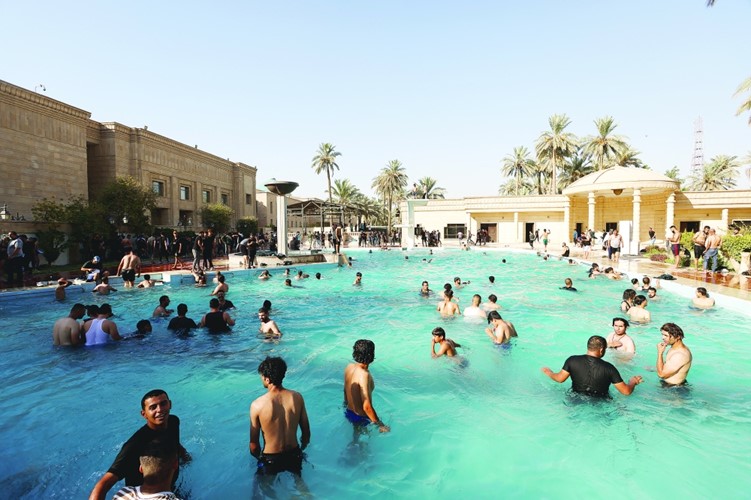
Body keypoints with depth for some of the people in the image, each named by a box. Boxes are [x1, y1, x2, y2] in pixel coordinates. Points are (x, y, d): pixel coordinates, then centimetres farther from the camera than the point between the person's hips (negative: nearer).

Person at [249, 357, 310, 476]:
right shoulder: (297, 397, -14)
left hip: (270, 458, -2)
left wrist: (257, 457, 10)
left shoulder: (257, 405, -22)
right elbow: (306, 432, -3)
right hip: (294, 454, 2)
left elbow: (254, 443, -11)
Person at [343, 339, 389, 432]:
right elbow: (367, 407, -32)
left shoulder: (349, 367, -9)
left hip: (349, 412, 7)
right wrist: (380, 424, -22)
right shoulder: (364, 375, -33)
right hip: (361, 417, -7)